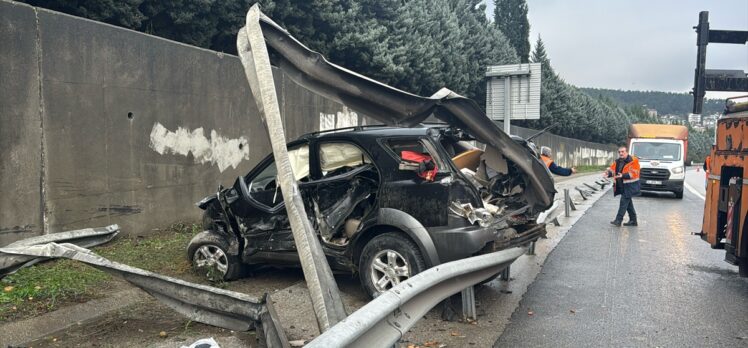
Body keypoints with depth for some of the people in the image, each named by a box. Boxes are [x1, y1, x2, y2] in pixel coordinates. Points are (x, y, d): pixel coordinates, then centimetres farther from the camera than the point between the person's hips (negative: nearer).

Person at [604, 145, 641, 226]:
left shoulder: (633, 161, -11)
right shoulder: (617, 161, 12)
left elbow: (634, 173, -18)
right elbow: (612, 169, 9)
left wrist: (623, 175, -28)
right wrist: (608, 173, -13)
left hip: (629, 186, -8)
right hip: (621, 186, 8)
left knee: (624, 201, -11)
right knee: (628, 203, 15)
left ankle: (618, 220, -10)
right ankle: (633, 220, 25)